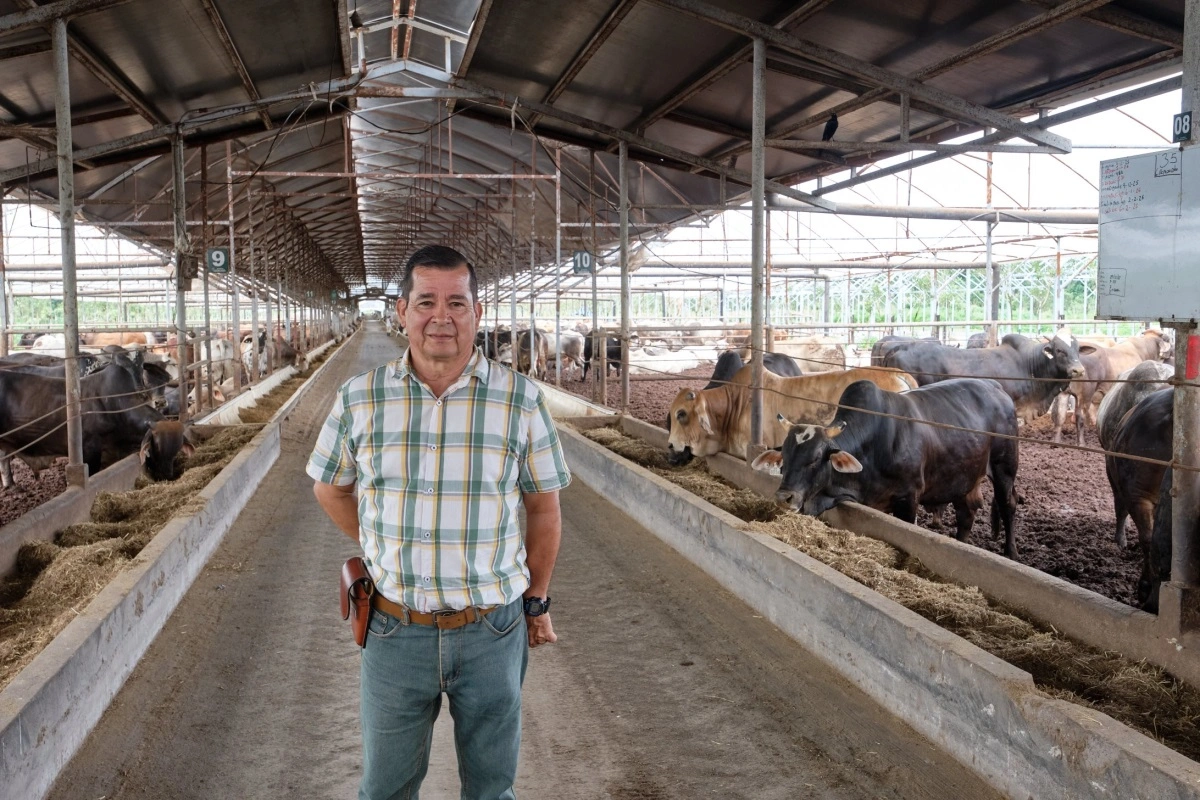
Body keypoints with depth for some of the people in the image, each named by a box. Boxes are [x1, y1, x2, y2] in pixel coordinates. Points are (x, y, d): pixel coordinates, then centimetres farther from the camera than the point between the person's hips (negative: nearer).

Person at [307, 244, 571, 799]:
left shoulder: (521, 400, -8)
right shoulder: (359, 399, -5)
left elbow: (543, 509, 2)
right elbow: (330, 488, 12)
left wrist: (537, 600, 7)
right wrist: (384, 552, 9)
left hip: (493, 630, -1)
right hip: (395, 629, 1)